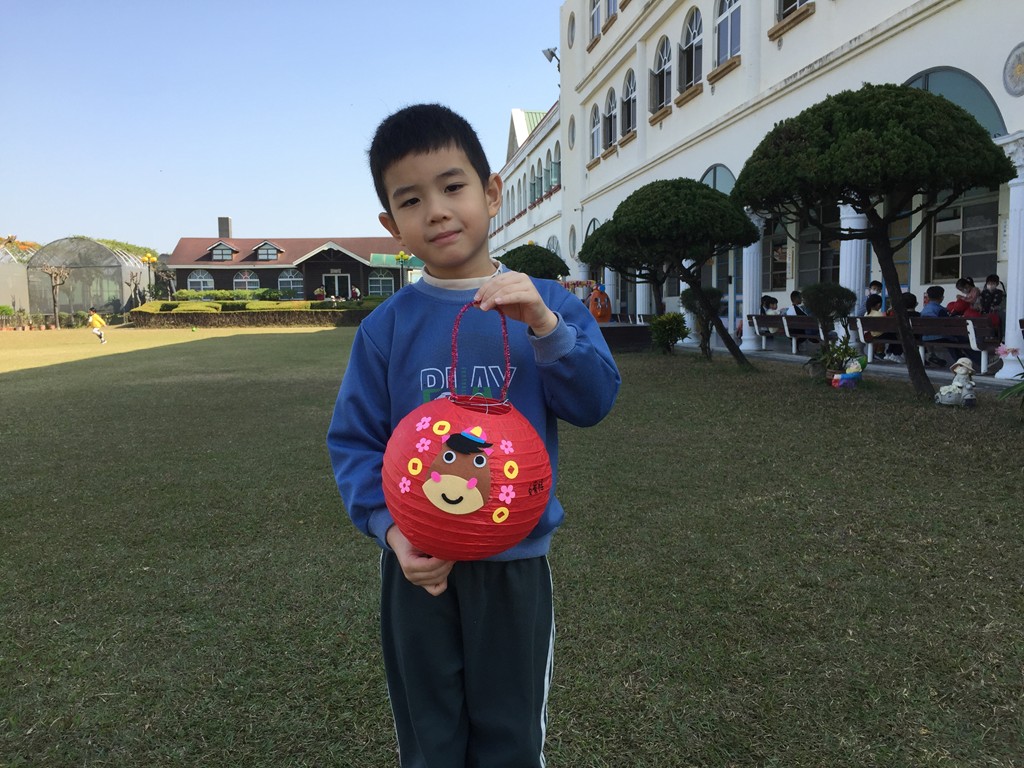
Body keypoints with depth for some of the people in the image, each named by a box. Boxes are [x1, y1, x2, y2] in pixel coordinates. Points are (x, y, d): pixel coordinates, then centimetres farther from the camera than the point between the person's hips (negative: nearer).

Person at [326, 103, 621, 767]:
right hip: (417, 565, 0)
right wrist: (389, 526, -16)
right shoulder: (385, 328, -6)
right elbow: (353, 440, -3)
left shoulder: (547, 304, -4)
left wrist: (545, 327, -27)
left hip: (515, 562, 0)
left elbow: (594, 402, -12)